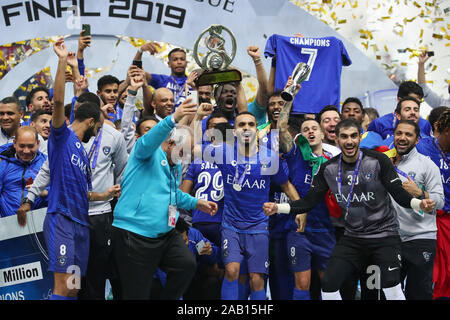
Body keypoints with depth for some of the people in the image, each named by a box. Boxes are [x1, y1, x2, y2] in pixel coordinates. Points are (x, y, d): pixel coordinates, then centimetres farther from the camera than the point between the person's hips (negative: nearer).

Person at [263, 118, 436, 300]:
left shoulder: (378, 161, -13)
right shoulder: (328, 169, -2)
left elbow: (399, 195, -14)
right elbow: (309, 201, 0)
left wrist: (419, 204, -35)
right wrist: (277, 208, -14)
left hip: (384, 234, -4)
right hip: (352, 236, 4)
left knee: (391, 287, -19)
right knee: (328, 284, -4)